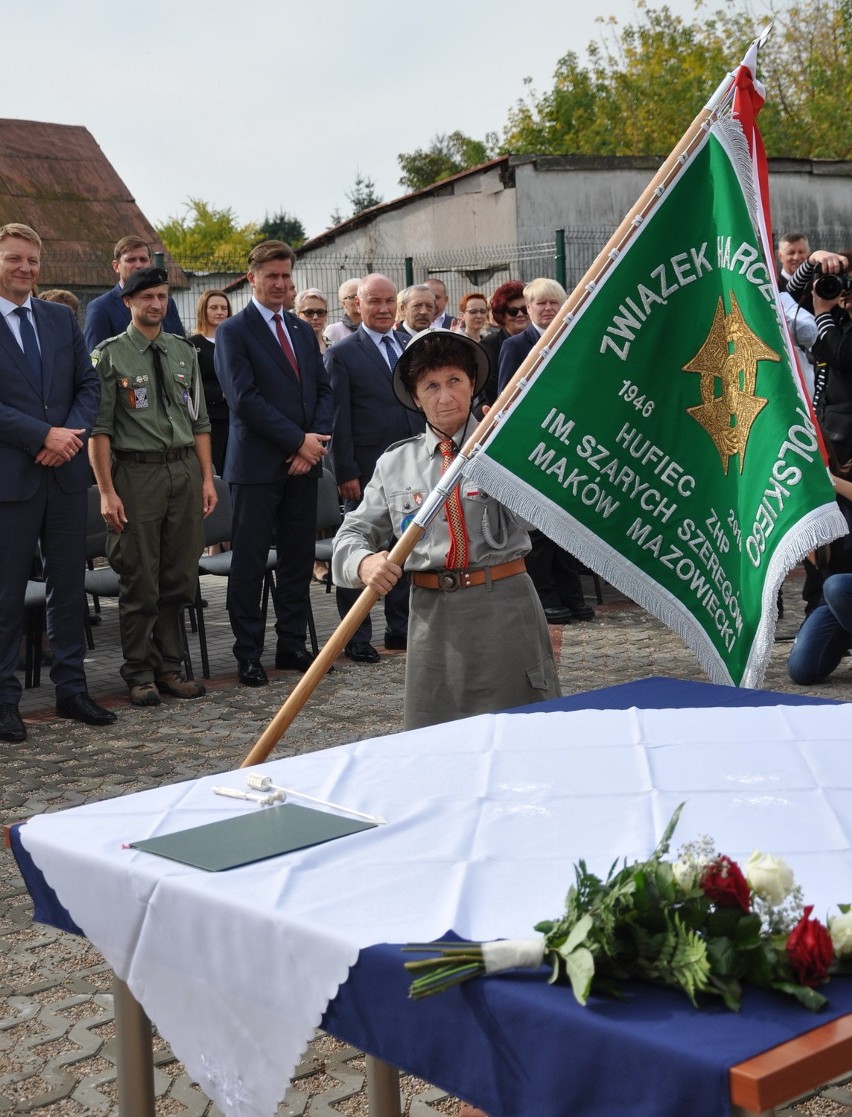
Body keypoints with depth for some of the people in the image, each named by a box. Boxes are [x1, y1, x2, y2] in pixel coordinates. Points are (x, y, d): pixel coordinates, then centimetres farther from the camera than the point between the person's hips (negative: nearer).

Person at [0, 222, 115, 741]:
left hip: (66, 471, 5)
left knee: (70, 585, 10)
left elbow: (89, 385, 9)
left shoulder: (62, 319, 11)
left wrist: (72, 434, -8)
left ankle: (72, 688, 21)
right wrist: (44, 435, -17)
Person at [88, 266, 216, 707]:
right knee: (140, 583, 0)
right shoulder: (110, 355, -3)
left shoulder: (184, 352, 12)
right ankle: (140, 674, 12)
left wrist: (207, 477, 8)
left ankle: (169, 667, 21)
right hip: (137, 473, -4)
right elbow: (99, 428, -6)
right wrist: (107, 492, -11)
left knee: (179, 580, 9)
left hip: (185, 470, 5)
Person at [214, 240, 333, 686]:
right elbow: (245, 399, -13)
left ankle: (292, 645, 19)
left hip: (303, 464, 6)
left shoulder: (303, 330, 16)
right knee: (250, 563, 0)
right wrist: (299, 440, -14)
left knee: (299, 558, 9)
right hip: (258, 464, -6)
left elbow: (323, 391, 13)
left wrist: (315, 441, -4)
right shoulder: (234, 331, -4)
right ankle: (248, 655, 8)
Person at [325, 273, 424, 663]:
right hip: (367, 470, -5)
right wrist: (346, 472, -12)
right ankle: (357, 637, 10)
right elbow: (339, 419, -7)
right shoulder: (342, 354, -4)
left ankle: (400, 627, 24)